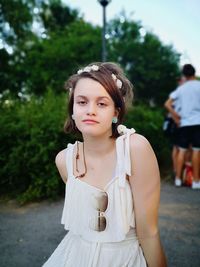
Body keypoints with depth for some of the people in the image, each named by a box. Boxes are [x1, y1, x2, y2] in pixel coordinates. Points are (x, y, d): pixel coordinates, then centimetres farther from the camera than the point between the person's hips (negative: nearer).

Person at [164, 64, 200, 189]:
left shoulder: (181, 88, 11)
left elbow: (167, 104, 5)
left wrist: (176, 117, 6)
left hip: (184, 123, 4)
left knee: (182, 150, 8)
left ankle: (178, 178, 11)